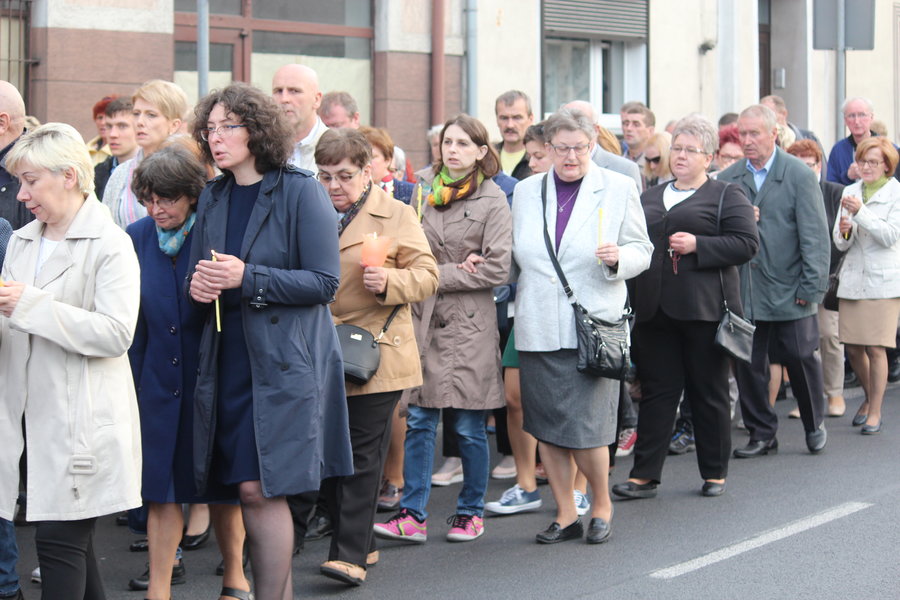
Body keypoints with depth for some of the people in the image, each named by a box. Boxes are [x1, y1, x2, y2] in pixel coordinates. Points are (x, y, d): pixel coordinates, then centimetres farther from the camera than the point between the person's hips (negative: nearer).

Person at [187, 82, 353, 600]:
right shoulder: (213, 198, 12)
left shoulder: (301, 192, -6)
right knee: (252, 490, 7)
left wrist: (248, 277, -20)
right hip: (228, 358, 6)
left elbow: (324, 281, -11)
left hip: (285, 358, -6)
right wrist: (198, 286, -3)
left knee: (260, 488, -9)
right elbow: (199, 272, 21)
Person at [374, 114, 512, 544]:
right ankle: (412, 515, 4)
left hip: (470, 324, -4)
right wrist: (457, 268, -4)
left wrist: (438, 276, -8)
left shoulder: (493, 201, -3)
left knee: (468, 427, 2)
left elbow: (496, 270, -8)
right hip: (426, 319, 4)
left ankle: (471, 512, 17)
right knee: (419, 420, 1)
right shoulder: (429, 194, 13)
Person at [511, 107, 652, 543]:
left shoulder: (619, 189, 4)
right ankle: (565, 515, 20)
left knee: (585, 429, -7)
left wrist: (617, 258, -15)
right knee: (545, 428, 6)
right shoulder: (526, 192, 12)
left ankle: (602, 505, 17)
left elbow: (641, 251, 4)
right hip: (537, 329, 4)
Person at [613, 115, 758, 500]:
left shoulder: (727, 197, 3)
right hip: (655, 310, 4)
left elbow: (746, 244, -7)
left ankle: (715, 474, 15)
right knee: (656, 391, 3)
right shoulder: (649, 198, 18)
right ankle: (644, 475, 4)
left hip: (705, 310, -4)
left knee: (709, 393, 4)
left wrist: (697, 246, -17)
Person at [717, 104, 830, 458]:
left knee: (801, 359, 5)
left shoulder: (799, 175, -4)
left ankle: (815, 425, 26)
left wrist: (811, 286, -11)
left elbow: (815, 236, -7)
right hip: (744, 292, 3)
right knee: (748, 365, 4)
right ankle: (761, 434, 17)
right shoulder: (727, 179, 6)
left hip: (788, 289, -3)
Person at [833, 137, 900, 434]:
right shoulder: (850, 192, 10)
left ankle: (875, 411, 5)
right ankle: (870, 397, 30)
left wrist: (861, 211, -20)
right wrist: (844, 232, -12)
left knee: (875, 348, -7)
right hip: (852, 279, 4)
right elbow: (840, 243, 11)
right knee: (852, 348, 6)